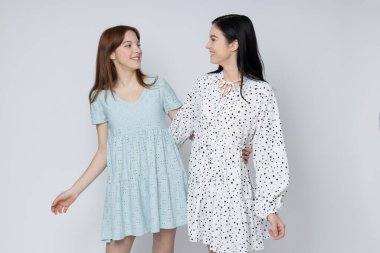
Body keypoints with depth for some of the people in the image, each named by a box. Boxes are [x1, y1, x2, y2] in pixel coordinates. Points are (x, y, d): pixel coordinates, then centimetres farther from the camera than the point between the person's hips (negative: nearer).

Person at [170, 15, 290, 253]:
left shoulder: (261, 92, -11)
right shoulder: (204, 83, 3)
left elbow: (270, 149, -11)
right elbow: (181, 126, 15)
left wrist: (271, 206, -13)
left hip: (232, 184, -4)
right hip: (201, 182, 5)